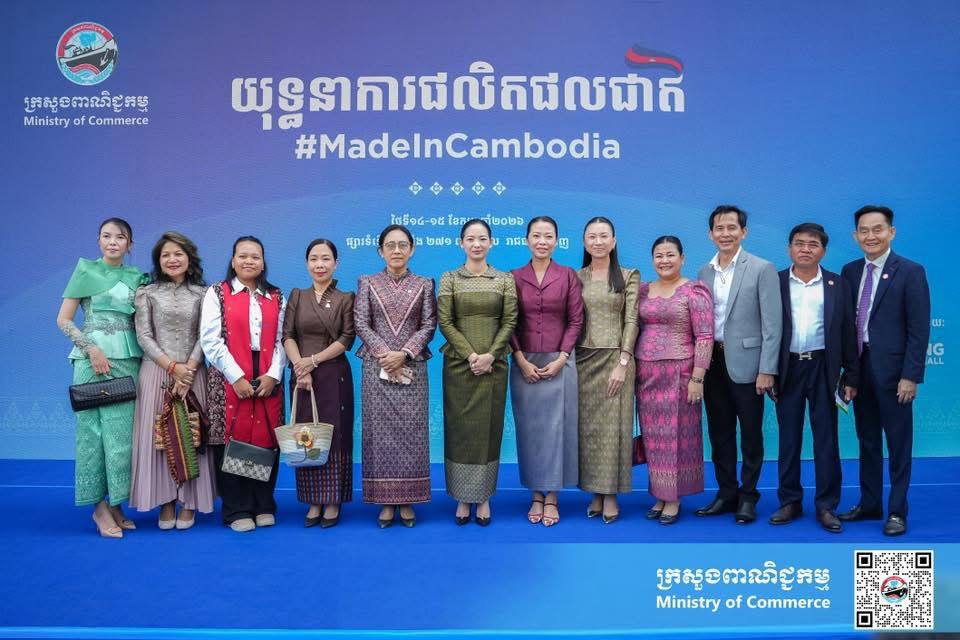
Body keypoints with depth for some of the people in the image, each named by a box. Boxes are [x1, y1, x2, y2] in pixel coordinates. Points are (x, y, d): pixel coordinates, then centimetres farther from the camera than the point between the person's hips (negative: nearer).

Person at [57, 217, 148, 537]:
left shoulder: (137, 277, 13)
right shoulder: (86, 270, 2)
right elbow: (63, 320, -2)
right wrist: (92, 349, -13)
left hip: (129, 361, 4)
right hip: (94, 359, -4)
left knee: (124, 431, 3)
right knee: (95, 428, -3)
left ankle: (114, 504, 12)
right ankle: (100, 505, 4)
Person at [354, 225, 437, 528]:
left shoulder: (424, 284, 8)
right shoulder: (368, 283, 8)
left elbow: (429, 324, 1)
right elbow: (361, 323, 0)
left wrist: (404, 353, -12)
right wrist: (384, 354, -12)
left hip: (412, 367, 0)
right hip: (377, 367, 0)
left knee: (411, 431, 0)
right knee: (380, 431, 0)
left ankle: (407, 500, 9)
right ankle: (385, 500, 8)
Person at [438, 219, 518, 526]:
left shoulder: (505, 279, 6)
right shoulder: (449, 278, 4)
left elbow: (510, 322, 0)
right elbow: (445, 322, -4)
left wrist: (490, 355, -13)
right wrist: (470, 355, -14)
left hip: (493, 364, 1)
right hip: (458, 363, 0)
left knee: (489, 428, 4)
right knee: (459, 428, 3)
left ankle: (483, 496, 15)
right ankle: (463, 497, 14)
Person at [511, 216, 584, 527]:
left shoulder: (568, 275, 2)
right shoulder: (514, 277, 3)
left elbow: (576, 320, -1)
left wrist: (560, 359, -9)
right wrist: (522, 362, -8)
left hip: (559, 363, -1)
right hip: (525, 364, 1)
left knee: (556, 427, 2)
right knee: (530, 429, 6)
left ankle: (552, 496, 13)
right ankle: (536, 495, 17)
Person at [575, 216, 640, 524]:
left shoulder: (629, 276, 1)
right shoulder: (575, 277, 9)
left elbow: (631, 321, -5)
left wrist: (623, 363, -13)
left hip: (615, 358, -3)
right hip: (583, 359, 3)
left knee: (612, 426, 0)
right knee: (587, 426, 5)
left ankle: (611, 495, 10)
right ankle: (595, 493, 15)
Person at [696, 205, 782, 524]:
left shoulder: (762, 269, -6)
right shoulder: (704, 271, 10)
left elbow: (772, 325, -10)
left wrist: (767, 370, -14)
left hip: (746, 363, -5)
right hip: (712, 362, 5)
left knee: (750, 434, 6)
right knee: (719, 432, 12)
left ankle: (748, 497, 19)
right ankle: (726, 493, 24)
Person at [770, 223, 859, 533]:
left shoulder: (837, 285, 4)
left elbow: (848, 333, 4)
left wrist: (850, 376, 1)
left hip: (824, 368, 0)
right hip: (788, 368, 0)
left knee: (826, 440, 4)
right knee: (788, 440, 8)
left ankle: (826, 506, 13)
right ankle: (790, 502, 19)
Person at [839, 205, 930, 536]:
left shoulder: (910, 271, -7)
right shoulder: (850, 271, 8)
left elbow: (919, 329, -10)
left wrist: (911, 375, -15)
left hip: (892, 371, -5)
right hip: (859, 368, 5)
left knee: (898, 444, 5)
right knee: (867, 441, 15)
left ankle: (897, 511, 15)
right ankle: (869, 504, 26)